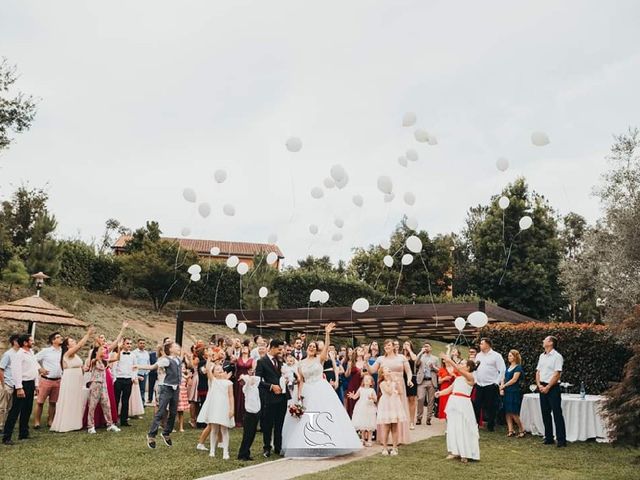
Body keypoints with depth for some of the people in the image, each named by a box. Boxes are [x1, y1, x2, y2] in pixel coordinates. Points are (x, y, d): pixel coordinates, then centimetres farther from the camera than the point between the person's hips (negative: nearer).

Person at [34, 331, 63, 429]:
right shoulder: (46, 351, -5)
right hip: (46, 380, -4)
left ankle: (50, 421, 17)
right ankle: (36, 422, 5)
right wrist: (40, 369, -8)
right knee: (40, 402, -1)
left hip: (57, 381, 4)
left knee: (53, 402, 9)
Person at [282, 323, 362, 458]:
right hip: (307, 393, 2)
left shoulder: (320, 359, 1)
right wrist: (298, 395, -3)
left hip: (321, 390, -2)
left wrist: (327, 333, -26)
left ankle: (324, 444, 6)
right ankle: (307, 446, 12)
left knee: (324, 417, -3)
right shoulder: (301, 364, 8)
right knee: (306, 420, 3)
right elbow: (300, 381, 7)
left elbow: (326, 346, -14)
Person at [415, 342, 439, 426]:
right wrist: (421, 352, -9)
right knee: (420, 399, -12)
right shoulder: (421, 356, 14)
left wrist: (434, 367, -5)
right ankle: (419, 418, -4)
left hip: (432, 381, 1)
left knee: (431, 400, -1)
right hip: (422, 381, -1)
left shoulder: (435, 358, 16)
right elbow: (416, 363, -8)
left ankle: (428, 418, 6)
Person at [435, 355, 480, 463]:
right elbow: (450, 389, 15)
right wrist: (440, 392, -2)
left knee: (463, 428, -5)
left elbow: (458, 369, -21)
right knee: (453, 427, 7)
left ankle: (465, 454, 2)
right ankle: (455, 452, 14)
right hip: (453, 403, 8)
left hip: (463, 404, -8)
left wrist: (449, 360, -24)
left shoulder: (470, 377, -6)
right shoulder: (458, 378, 17)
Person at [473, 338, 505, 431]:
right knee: (477, 406, 6)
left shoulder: (496, 356, -6)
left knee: (490, 407, 2)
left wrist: (497, 382, -11)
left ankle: (491, 426, 14)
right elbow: (474, 368, 19)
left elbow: (502, 370, -8)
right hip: (479, 385, 5)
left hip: (491, 386, -5)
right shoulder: (478, 355, 12)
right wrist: (475, 380, 10)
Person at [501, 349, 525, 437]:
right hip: (506, 392, 7)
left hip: (514, 392, -7)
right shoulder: (508, 367, 16)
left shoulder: (518, 367, -5)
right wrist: (501, 388, -2)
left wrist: (504, 386, -7)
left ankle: (521, 430, 6)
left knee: (513, 413, -8)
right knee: (507, 412, 4)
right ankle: (510, 430, 8)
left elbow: (514, 380, -13)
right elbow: (504, 379, 13)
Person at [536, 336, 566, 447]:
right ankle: (549, 438, 18)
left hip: (553, 388, -7)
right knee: (545, 413, 10)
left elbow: (557, 374, -14)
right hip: (542, 388, 7)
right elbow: (538, 372, 14)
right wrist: (539, 385, 0)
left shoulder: (557, 356, -9)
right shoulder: (542, 356, 14)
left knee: (557, 414, -5)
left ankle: (561, 440, -1)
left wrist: (547, 387, -15)